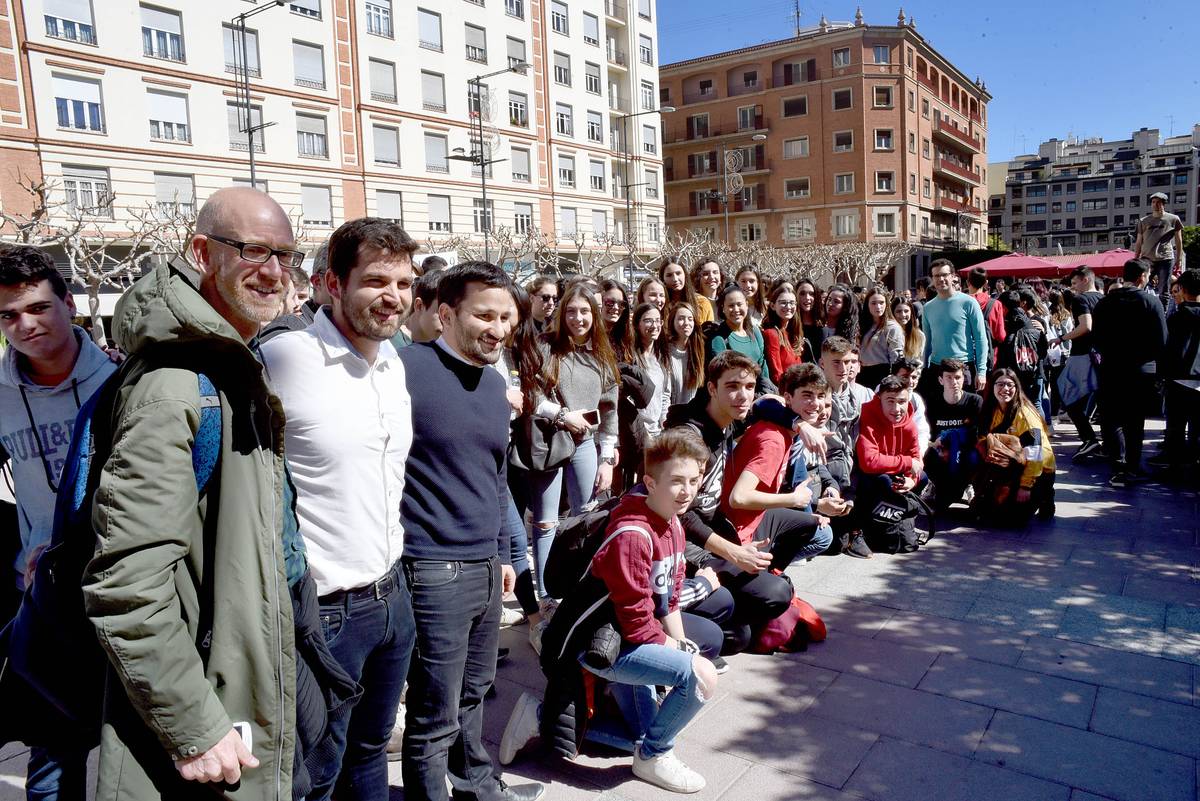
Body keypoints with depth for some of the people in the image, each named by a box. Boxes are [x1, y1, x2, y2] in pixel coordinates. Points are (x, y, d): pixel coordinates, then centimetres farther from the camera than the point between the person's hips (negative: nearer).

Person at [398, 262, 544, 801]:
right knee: (436, 718, 7)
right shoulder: (407, 368, -15)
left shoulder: (494, 381, 10)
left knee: (473, 694, 24)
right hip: (434, 573, -7)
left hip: (486, 568, 8)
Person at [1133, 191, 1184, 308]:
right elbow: (1138, 243, 14)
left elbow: (1179, 241, 9)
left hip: (1166, 259, -1)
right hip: (1147, 259, 1)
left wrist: (1178, 260, 4)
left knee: (1163, 292, 2)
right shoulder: (1143, 221, 11)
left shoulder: (1173, 219, 7)